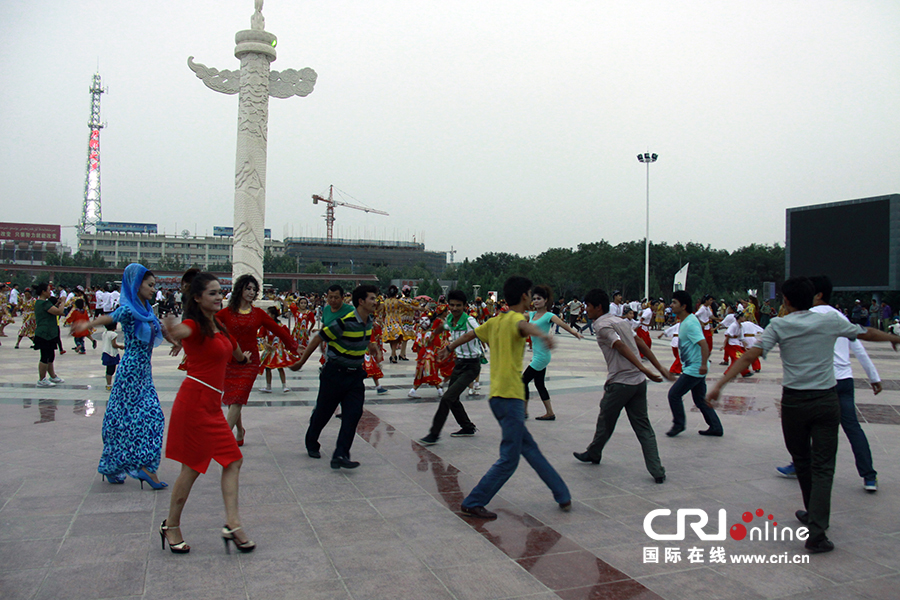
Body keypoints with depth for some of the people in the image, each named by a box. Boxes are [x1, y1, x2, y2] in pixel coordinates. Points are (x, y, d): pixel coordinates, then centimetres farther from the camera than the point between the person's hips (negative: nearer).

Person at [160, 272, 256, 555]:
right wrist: (173, 329, -59)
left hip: (212, 404, 9)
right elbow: (180, 332, -38)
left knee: (233, 460, 5)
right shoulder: (194, 325, -12)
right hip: (195, 400, -9)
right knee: (192, 467, 1)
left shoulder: (217, 326, 13)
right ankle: (171, 526, 18)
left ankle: (232, 524, 6)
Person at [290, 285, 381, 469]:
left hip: (356, 374, 6)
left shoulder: (368, 322, 2)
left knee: (354, 413, -8)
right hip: (335, 372, -6)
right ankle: (311, 443, 36)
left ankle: (340, 455, -6)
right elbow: (318, 338, -14)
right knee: (323, 412, 10)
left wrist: (374, 348, 4)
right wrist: (301, 362, -8)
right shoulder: (345, 322, -22)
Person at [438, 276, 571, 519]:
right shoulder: (515, 318, -9)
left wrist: (450, 347, 50)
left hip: (497, 396, 10)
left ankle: (562, 495, 23)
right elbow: (524, 326, -34)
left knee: (530, 448, 14)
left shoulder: (495, 322, 15)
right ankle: (473, 503, 1)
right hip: (510, 396, -10)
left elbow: (470, 334, 31)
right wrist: (541, 334, -57)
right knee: (509, 460, -3)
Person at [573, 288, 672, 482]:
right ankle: (657, 471, 0)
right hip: (639, 381, 7)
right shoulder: (621, 321, 16)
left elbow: (621, 346, -20)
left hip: (620, 382, -7)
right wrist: (660, 368, 12)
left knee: (605, 421, 15)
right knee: (643, 427, 6)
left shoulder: (602, 325, -9)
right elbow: (640, 344, 13)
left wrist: (643, 369, -26)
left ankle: (593, 453, 35)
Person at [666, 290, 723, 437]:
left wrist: (704, 364, -32)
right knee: (700, 400, 15)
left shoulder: (690, 323, -20)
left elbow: (703, 344, -28)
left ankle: (679, 424, 10)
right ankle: (716, 427, 20)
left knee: (674, 394, -4)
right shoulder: (683, 322, 11)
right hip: (692, 368, 10)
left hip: (695, 369, -10)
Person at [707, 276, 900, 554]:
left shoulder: (779, 326, -5)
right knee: (823, 467, 1)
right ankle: (817, 530, -9)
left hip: (794, 401, 0)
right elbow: (867, 334, 18)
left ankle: (814, 516, 37)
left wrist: (720, 384, -15)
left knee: (802, 461, 19)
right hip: (827, 400, 1)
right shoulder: (831, 321, 1)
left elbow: (749, 357, -15)